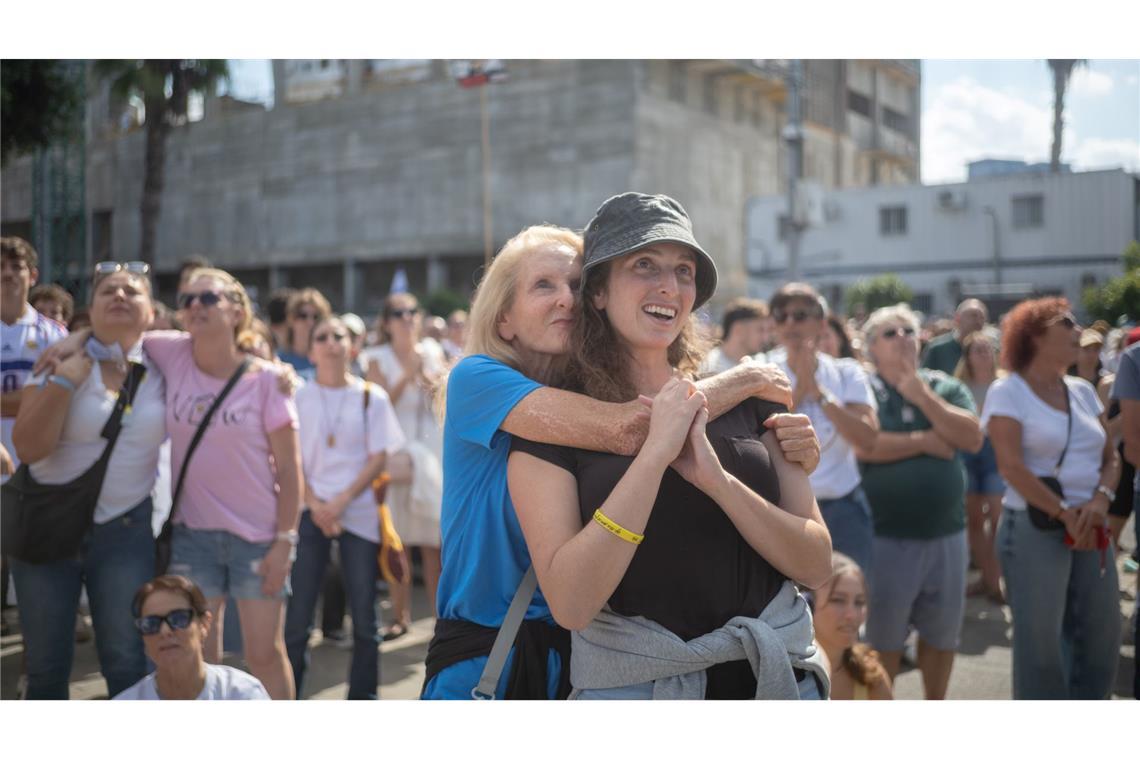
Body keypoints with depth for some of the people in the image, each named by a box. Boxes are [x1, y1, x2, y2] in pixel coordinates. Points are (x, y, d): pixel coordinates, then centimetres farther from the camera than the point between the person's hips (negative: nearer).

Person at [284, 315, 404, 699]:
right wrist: (315, 505, -10)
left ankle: (362, 695, 17)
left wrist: (341, 501, -10)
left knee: (364, 617, 4)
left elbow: (378, 458, 0)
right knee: (297, 615, -1)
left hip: (358, 511, 0)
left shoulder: (371, 397, 4)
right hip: (310, 512, 0)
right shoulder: (299, 397, 5)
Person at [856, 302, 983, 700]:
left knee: (942, 632, 17)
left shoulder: (947, 387, 6)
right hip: (885, 536, -4)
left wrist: (921, 395, -13)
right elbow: (862, 446, -21)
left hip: (946, 533, 4)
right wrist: (924, 441, -13)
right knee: (882, 636, 9)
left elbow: (972, 438, -8)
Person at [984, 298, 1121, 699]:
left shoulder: (1083, 390, 11)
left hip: (1090, 527, 6)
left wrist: (1100, 500, -10)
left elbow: (1110, 458, 10)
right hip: (1034, 529, -6)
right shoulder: (1007, 391, -7)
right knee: (1041, 638, 1)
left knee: (1102, 634, 9)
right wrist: (1065, 513, -15)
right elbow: (1011, 467, -15)